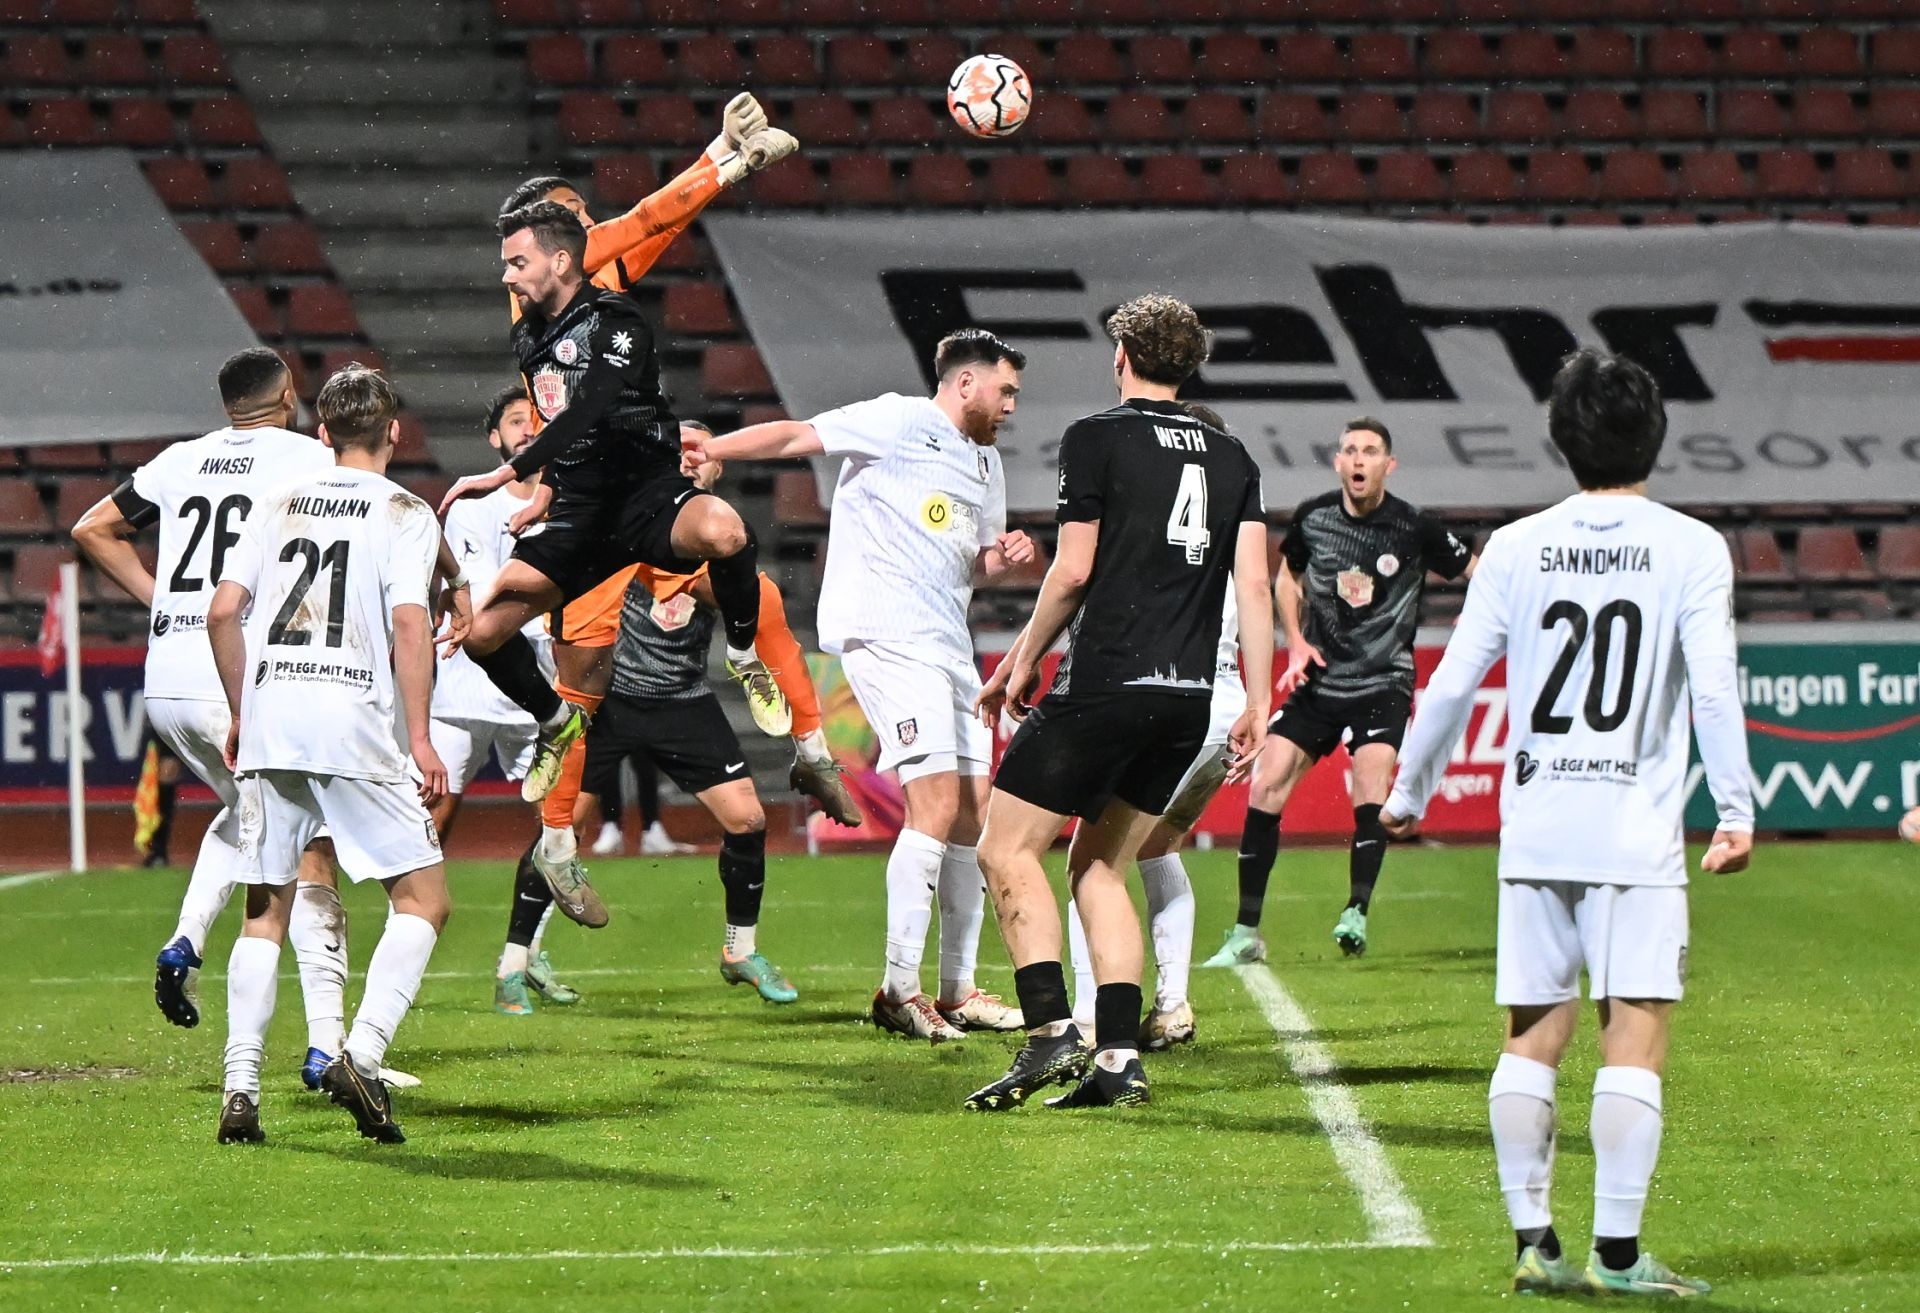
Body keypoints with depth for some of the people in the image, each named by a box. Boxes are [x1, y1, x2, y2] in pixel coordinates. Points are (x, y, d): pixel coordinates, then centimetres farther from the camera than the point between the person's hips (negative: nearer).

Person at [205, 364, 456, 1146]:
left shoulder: (280, 504, 16)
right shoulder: (404, 513, 4)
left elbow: (223, 612, 10)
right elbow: (409, 624, -9)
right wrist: (420, 740, -8)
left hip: (267, 725, 4)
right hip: (353, 728, -4)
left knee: (266, 912, 12)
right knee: (423, 901, 4)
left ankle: (240, 1091, 2)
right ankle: (361, 1056, -14)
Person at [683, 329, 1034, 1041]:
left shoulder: (985, 462, 22)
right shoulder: (900, 422, -3)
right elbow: (797, 436, -9)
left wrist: (1003, 556, 9)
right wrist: (712, 449, -21)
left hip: (948, 646, 9)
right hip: (884, 634, -9)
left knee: (973, 812, 6)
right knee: (938, 803, -16)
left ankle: (959, 992, 15)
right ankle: (899, 990, -12)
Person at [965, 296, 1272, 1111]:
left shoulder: (1095, 439, -2)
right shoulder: (1231, 456, 14)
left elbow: (1074, 570, -6)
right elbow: (1254, 585, 7)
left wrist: (1021, 661, 5)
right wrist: (1258, 704, 9)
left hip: (1106, 684, -6)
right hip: (1188, 697, 6)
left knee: (1008, 851, 1)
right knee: (1099, 867, 14)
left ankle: (1052, 1032, -14)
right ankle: (1119, 1059, 4)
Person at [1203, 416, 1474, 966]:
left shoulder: (1414, 529, -11)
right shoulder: (1313, 517, -2)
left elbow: (1479, 574, 1)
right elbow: (1287, 575, 18)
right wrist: (1296, 642, 5)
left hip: (1383, 683, -3)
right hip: (1319, 678, 3)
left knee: (1371, 786, -25)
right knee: (1265, 788, -6)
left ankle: (1357, 915, -18)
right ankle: (1246, 934, 1)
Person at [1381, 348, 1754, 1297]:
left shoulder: (1516, 548, 5)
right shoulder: (1691, 549, -2)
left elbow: (1451, 684, 4)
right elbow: (1713, 686, -9)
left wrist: (1410, 792, 16)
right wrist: (1737, 812, -4)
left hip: (1534, 827, 3)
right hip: (1636, 830, -3)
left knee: (1532, 1035, 9)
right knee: (1634, 1034, -2)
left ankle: (1533, 1242, 8)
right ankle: (1616, 1254, -6)